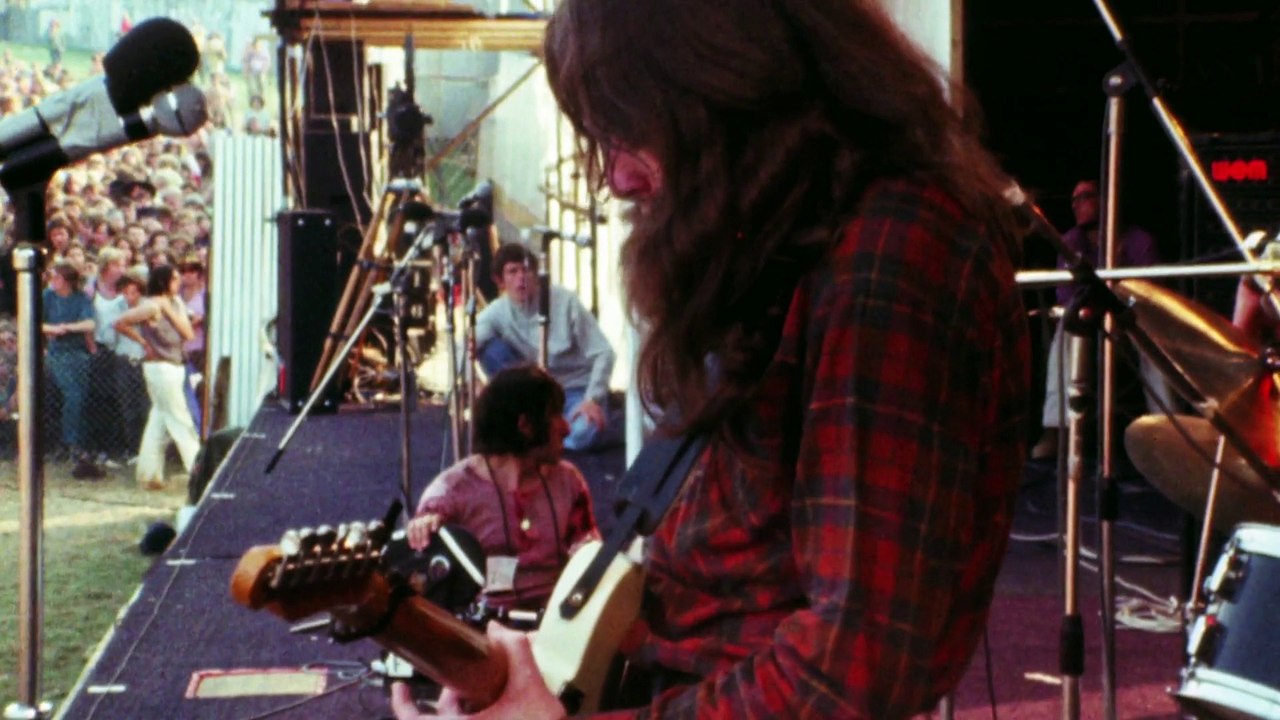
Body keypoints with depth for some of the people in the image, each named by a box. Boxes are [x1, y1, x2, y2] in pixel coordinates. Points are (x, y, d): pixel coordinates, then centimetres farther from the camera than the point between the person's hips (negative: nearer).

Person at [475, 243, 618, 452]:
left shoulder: (565, 301, -15)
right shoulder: (496, 313, -8)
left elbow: (602, 353, -14)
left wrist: (593, 399, -25)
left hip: (575, 387, -3)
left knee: (584, 435, -36)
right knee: (490, 349, -20)